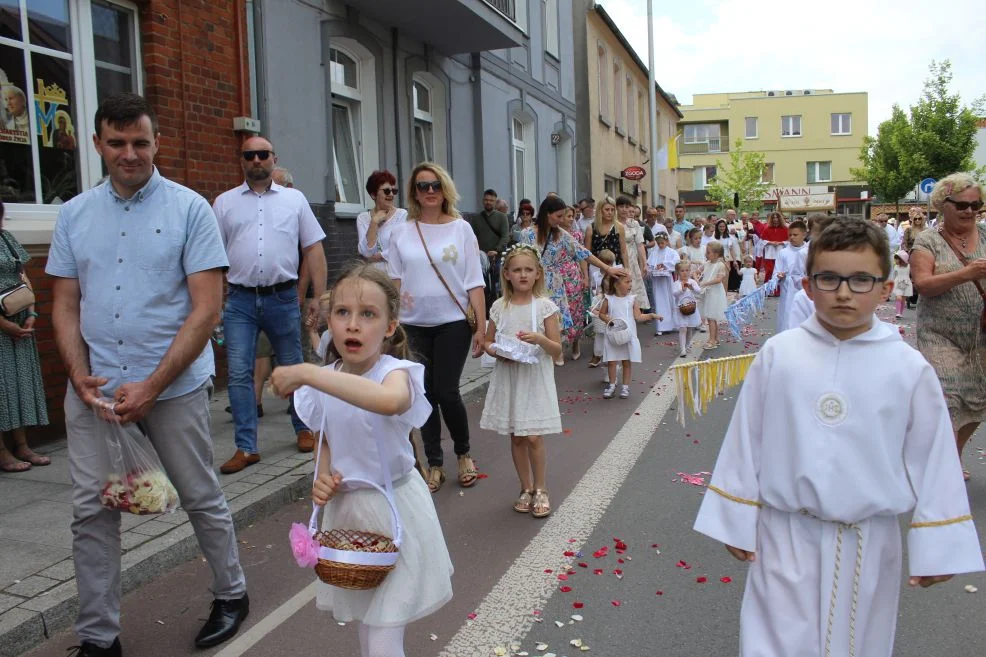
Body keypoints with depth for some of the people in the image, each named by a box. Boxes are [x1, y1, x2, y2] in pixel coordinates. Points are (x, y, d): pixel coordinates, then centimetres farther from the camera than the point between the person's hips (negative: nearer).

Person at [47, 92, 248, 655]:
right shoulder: (75, 214, 9)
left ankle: (232, 595, 31)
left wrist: (151, 386, -15)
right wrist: (81, 375, -6)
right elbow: (66, 306, 11)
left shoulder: (190, 209, -5)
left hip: (175, 386, -3)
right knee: (92, 511, 7)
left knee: (202, 498, 8)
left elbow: (206, 310, -10)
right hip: (93, 389, 4)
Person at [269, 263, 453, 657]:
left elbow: (390, 400, -47)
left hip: (392, 510, -6)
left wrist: (307, 373, -42)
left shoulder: (395, 372, -20)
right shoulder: (326, 382, -2)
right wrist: (323, 477, -8)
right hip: (345, 508, 6)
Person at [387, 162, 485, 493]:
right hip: (414, 325, 2)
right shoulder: (402, 233, 6)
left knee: (446, 392, -6)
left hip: (453, 323, -2)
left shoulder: (460, 228, 1)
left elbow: (474, 282, -1)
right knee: (425, 394, 6)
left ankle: (464, 454, 21)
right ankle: (434, 464, 21)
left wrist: (481, 326, -5)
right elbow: (393, 281, 8)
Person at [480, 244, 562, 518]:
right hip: (508, 378, 3)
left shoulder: (545, 306, -5)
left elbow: (557, 350, -4)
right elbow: (488, 342, 12)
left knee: (533, 437, -5)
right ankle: (526, 488, 26)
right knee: (516, 437, 10)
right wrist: (496, 352, -9)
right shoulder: (499, 307, 2)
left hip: (535, 379, -3)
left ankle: (540, 489, 15)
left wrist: (539, 339, -23)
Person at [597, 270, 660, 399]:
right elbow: (601, 313, 8)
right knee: (611, 362, 6)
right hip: (613, 336, 0)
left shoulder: (633, 299, -2)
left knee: (626, 362, 7)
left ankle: (625, 387, 18)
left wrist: (651, 315, -18)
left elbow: (638, 316, -5)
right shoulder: (609, 300, -2)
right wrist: (607, 319, -11)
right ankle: (612, 385, 21)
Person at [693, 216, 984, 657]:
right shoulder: (778, 354, -8)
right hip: (787, 538, 0)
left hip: (869, 543, 1)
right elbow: (745, 442, -1)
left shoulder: (910, 369, -8)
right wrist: (737, 522, 3)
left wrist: (935, 547, 3)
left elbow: (932, 460, -1)